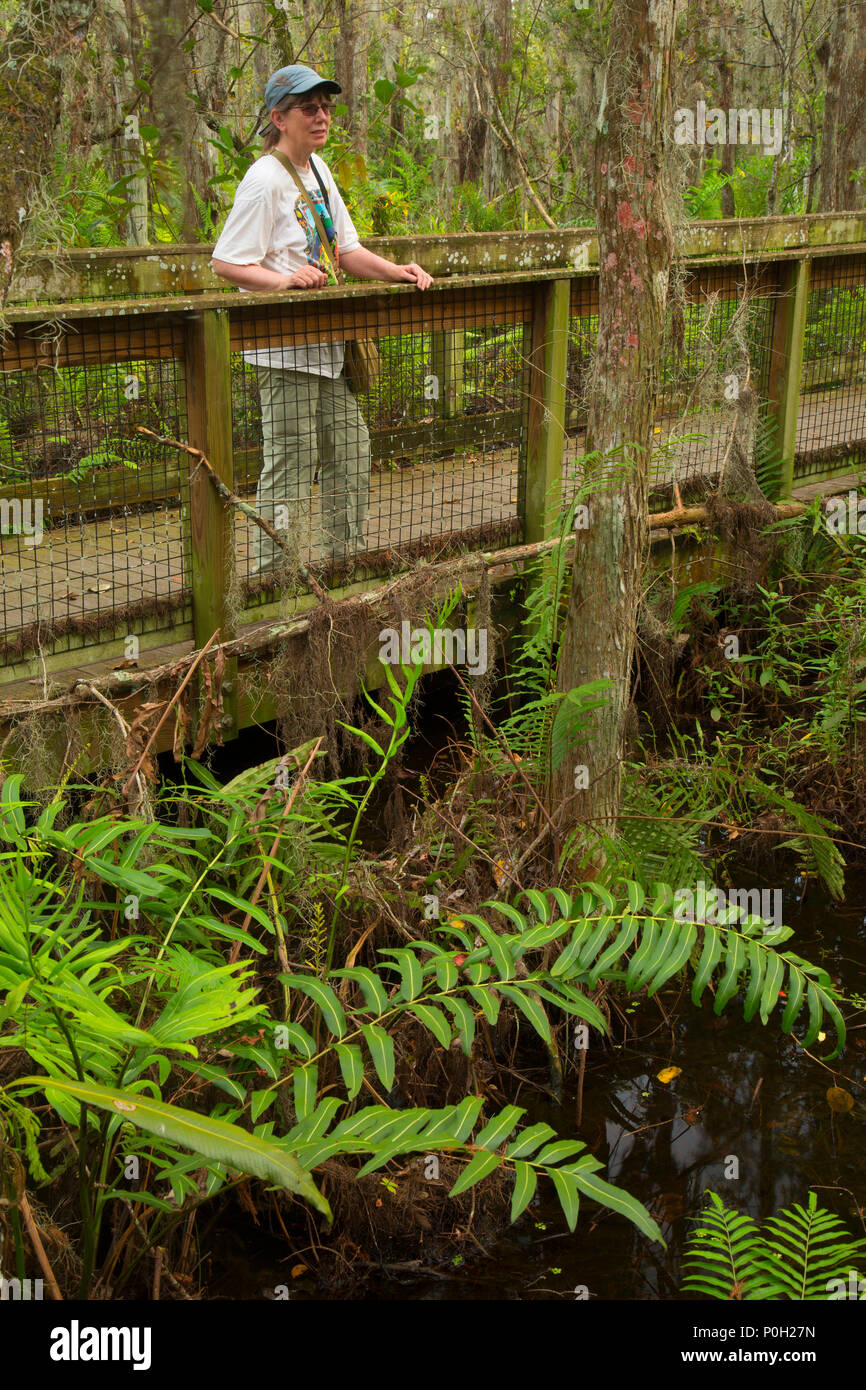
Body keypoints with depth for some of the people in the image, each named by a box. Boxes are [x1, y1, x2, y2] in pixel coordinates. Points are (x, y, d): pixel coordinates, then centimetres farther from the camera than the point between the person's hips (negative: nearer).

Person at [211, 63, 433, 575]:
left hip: (325, 344, 9)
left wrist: (396, 271, 4)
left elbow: (345, 248, 19)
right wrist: (285, 279, -30)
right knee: (291, 465, -6)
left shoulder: (319, 169, 14)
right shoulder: (265, 179, -13)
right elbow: (227, 263, -16)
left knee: (352, 451, 15)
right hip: (284, 348, -9)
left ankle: (347, 562, 29)